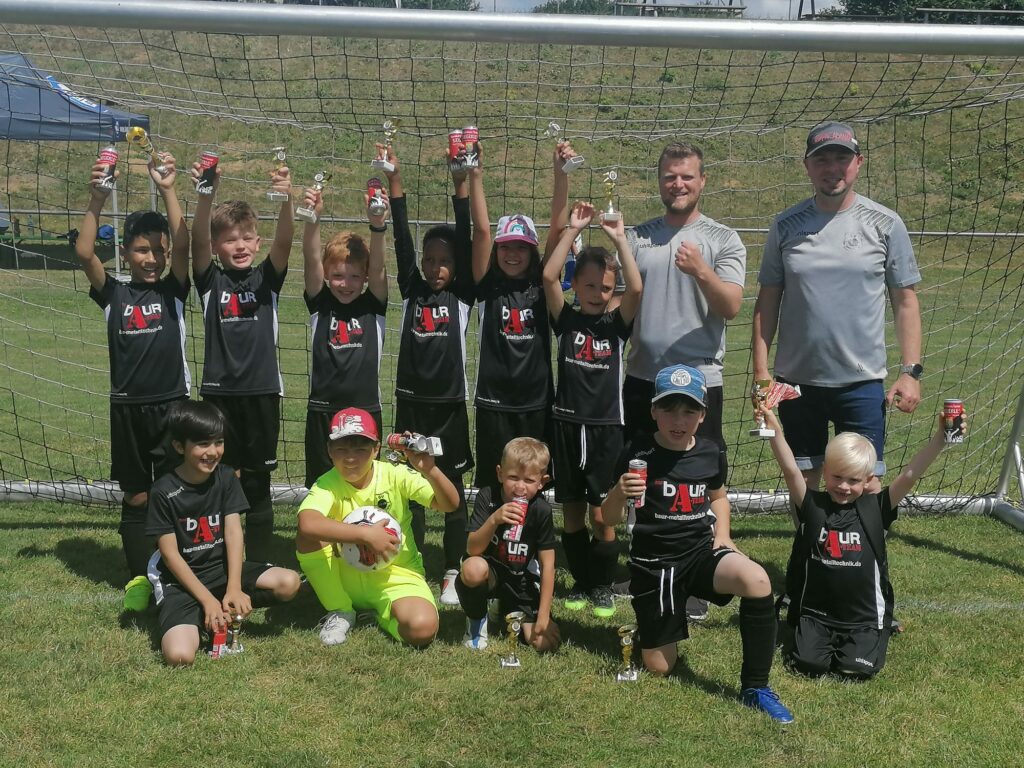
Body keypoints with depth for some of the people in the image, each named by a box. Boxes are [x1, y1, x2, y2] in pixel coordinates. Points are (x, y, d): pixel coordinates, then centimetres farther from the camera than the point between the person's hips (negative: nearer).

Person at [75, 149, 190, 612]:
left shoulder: (173, 290, 3)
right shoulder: (113, 293, 4)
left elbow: (183, 245, -13)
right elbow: (84, 253, -11)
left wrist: (167, 191, -21)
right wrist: (97, 201, -21)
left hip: (172, 402, -1)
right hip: (127, 406, 1)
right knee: (135, 496, 8)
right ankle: (138, 578, 16)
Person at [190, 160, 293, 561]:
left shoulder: (266, 278, 5)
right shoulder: (210, 280, 3)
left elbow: (284, 241, -12)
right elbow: (198, 240, -14)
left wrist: (285, 199, -31)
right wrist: (207, 195, -33)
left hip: (262, 392, 1)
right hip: (219, 393, 0)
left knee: (257, 484, 8)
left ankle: (258, 567, 17)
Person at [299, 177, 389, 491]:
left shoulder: (373, 305, 4)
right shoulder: (320, 303, 3)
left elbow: (377, 267, -12)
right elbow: (311, 261, -11)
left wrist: (377, 226, -31)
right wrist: (312, 220, -28)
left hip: (366, 409, 0)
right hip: (323, 409, 0)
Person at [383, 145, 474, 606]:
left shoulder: (462, 296, 0)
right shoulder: (412, 290, 5)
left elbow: (465, 241, -9)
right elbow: (401, 240, -2)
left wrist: (462, 184, -17)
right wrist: (395, 182, -9)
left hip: (450, 406, -2)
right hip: (410, 404, 2)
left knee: (453, 491, 6)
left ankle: (452, 575, 16)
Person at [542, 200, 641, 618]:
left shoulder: (617, 323, 2)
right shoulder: (566, 320, 3)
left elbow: (636, 288, -15)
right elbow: (548, 277, -11)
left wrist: (619, 238, -14)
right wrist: (573, 229, -11)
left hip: (606, 427, -1)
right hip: (567, 424, 1)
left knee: (601, 514, 0)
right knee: (571, 512, 8)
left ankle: (603, 587, 15)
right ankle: (581, 582, 23)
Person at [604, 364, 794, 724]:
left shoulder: (710, 452, -1)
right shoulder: (638, 452, -12)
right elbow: (610, 520, -8)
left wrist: (722, 534, 3)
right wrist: (619, 491, -30)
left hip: (700, 551, 2)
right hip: (653, 563, -1)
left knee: (757, 580, -31)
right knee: (659, 667, 4)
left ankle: (755, 687, -15)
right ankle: (661, 623, 41)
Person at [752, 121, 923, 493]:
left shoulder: (885, 224, 0)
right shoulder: (786, 225, 4)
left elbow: (905, 300, 2)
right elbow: (767, 301, 6)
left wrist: (911, 371, -4)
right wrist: (760, 370, 0)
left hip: (863, 381, -2)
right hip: (797, 380, 2)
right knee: (802, 479, 11)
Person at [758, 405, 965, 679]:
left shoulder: (875, 509, -3)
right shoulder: (812, 505, -4)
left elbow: (910, 474, -11)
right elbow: (791, 470, -18)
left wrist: (941, 437, -21)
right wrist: (774, 430, -32)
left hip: (865, 617, 0)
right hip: (816, 612, 0)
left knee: (857, 668, -16)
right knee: (809, 663, -14)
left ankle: (864, 641, 19)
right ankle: (819, 638, 21)